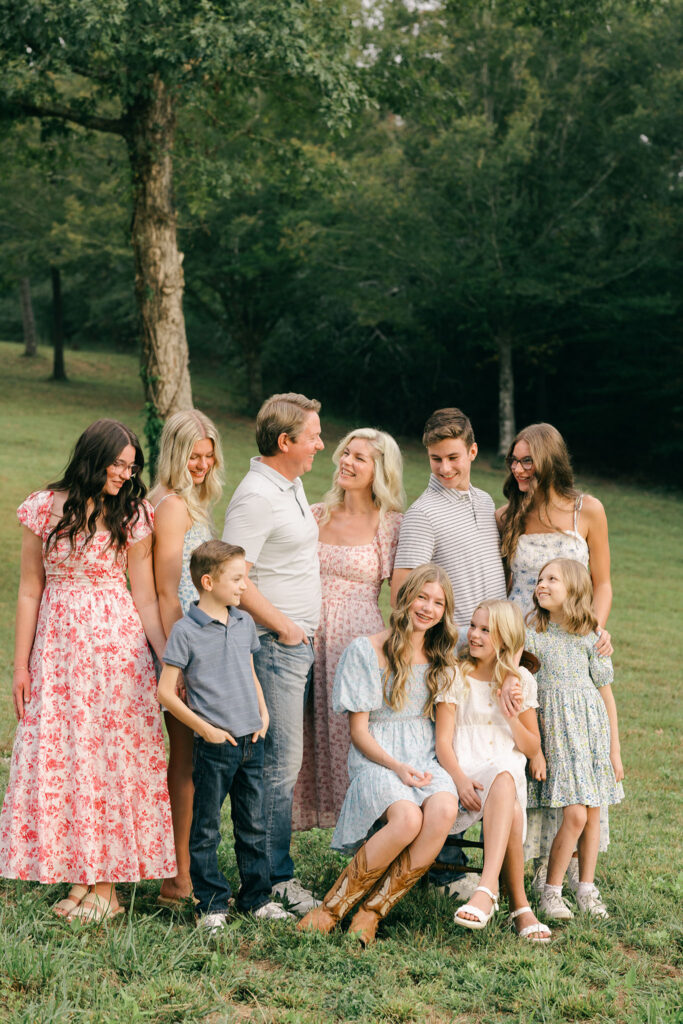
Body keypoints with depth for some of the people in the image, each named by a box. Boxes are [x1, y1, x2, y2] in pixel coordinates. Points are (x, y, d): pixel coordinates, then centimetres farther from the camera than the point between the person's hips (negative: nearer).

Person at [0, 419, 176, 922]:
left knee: (111, 754, -1)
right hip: (57, 645, 2)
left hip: (116, 645, -1)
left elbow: (146, 598, 1)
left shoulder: (131, 516, 0)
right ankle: (81, 875, 15)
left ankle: (106, 885, 8)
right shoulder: (44, 508, 1)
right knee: (56, 756, 2)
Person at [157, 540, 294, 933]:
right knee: (207, 829, 3)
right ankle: (211, 904, 13)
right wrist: (205, 728, -10)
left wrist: (264, 713, 6)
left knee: (253, 824, 12)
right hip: (215, 744, -6)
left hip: (252, 740, 6)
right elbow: (166, 692, -8)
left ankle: (257, 897, 23)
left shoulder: (244, 623, 9)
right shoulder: (185, 631, -10)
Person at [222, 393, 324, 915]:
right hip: (275, 644, -9)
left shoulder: (292, 485, 15)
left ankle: (273, 874, 18)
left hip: (299, 643, 10)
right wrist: (285, 627, -15)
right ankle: (276, 882, 1)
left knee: (284, 760, 12)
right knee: (280, 763, -6)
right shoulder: (257, 496, -16)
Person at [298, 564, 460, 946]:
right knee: (407, 818, -36)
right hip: (376, 761, -4)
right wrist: (396, 766, -16)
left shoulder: (442, 658, 16)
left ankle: (372, 911, -20)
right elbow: (358, 730, -2)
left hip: (427, 761, 4)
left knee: (444, 811, -32)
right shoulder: (367, 650, 0)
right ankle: (333, 906, -18)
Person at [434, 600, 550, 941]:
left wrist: (511, 714, -4)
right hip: (465, 769, -1)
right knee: (511, 812, -37)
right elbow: (443, 741, -1)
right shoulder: (456, 675, 9)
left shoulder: (520, 680, 15)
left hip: (508, 770, 1)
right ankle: (519, 906, -29)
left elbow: (533, 749, 15)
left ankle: (486, 889, -49)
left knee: (503, 779, -40)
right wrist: (460, 779, -21)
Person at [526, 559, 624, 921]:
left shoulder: (589, 638, 2)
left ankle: (587, 890, 20)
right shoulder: (531, 636, -5)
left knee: (593, 813, 6)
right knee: (575, 815, -12)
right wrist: (534, 750, -8)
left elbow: (607, 695, 8)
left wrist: (615, 751, 7)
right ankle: (550, 893, 2)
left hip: (593, 729, 3)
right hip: (557, 732, -3)